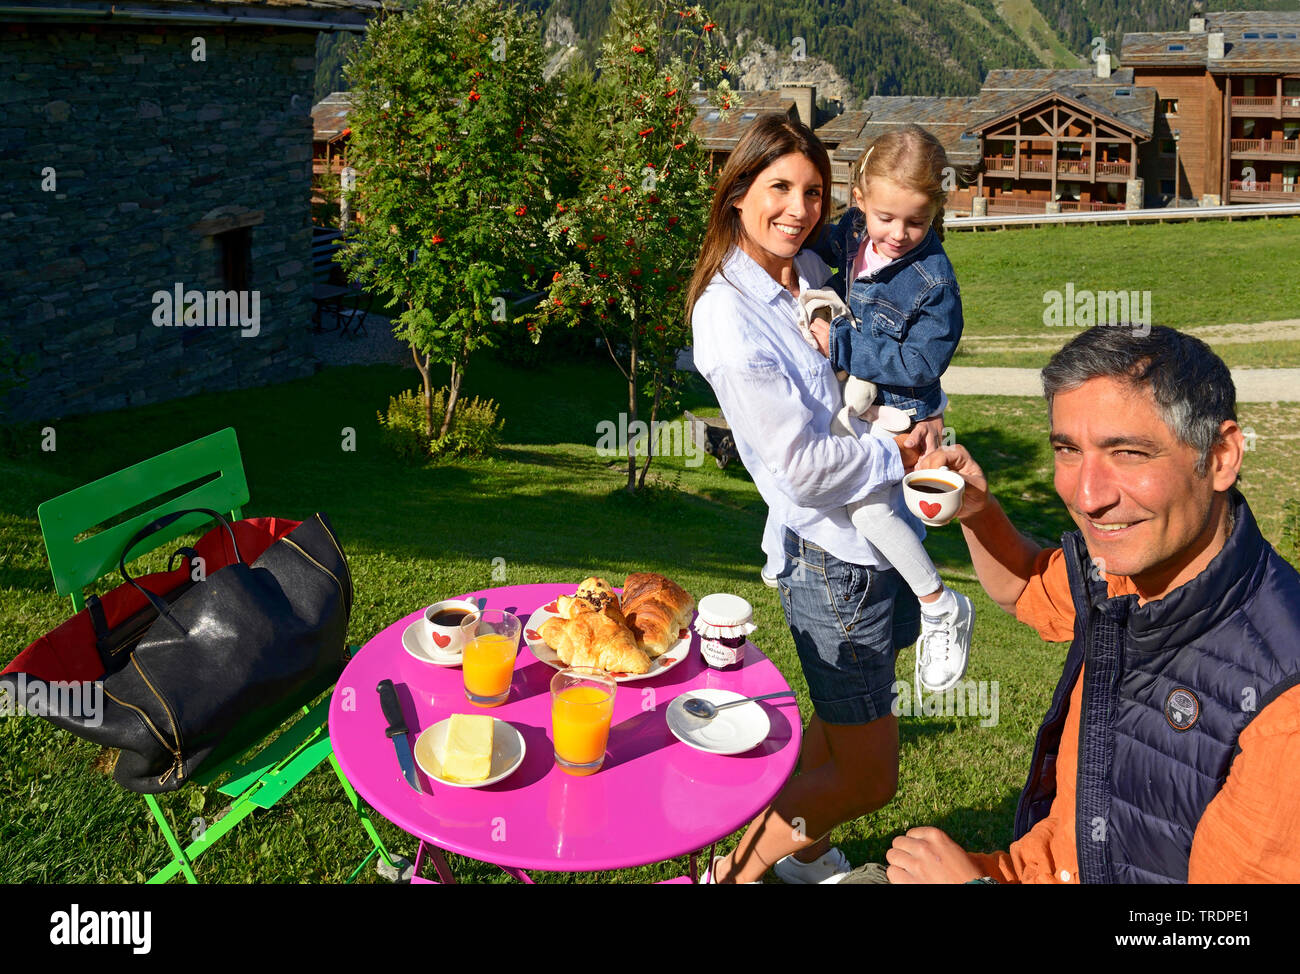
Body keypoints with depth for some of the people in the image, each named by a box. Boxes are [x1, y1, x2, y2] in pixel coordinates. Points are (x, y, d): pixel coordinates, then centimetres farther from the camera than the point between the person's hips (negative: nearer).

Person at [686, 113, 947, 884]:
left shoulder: (812, 272, 4)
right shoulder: (730, 315, -20)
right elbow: (800, 466, -23)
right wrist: (899, 452, -10)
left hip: (878, 534, 8)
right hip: (832, 559, -8)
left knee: (848, 723, 26)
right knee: (868, 777, 5)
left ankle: (805, 848, 49)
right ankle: (737, 867, 24)